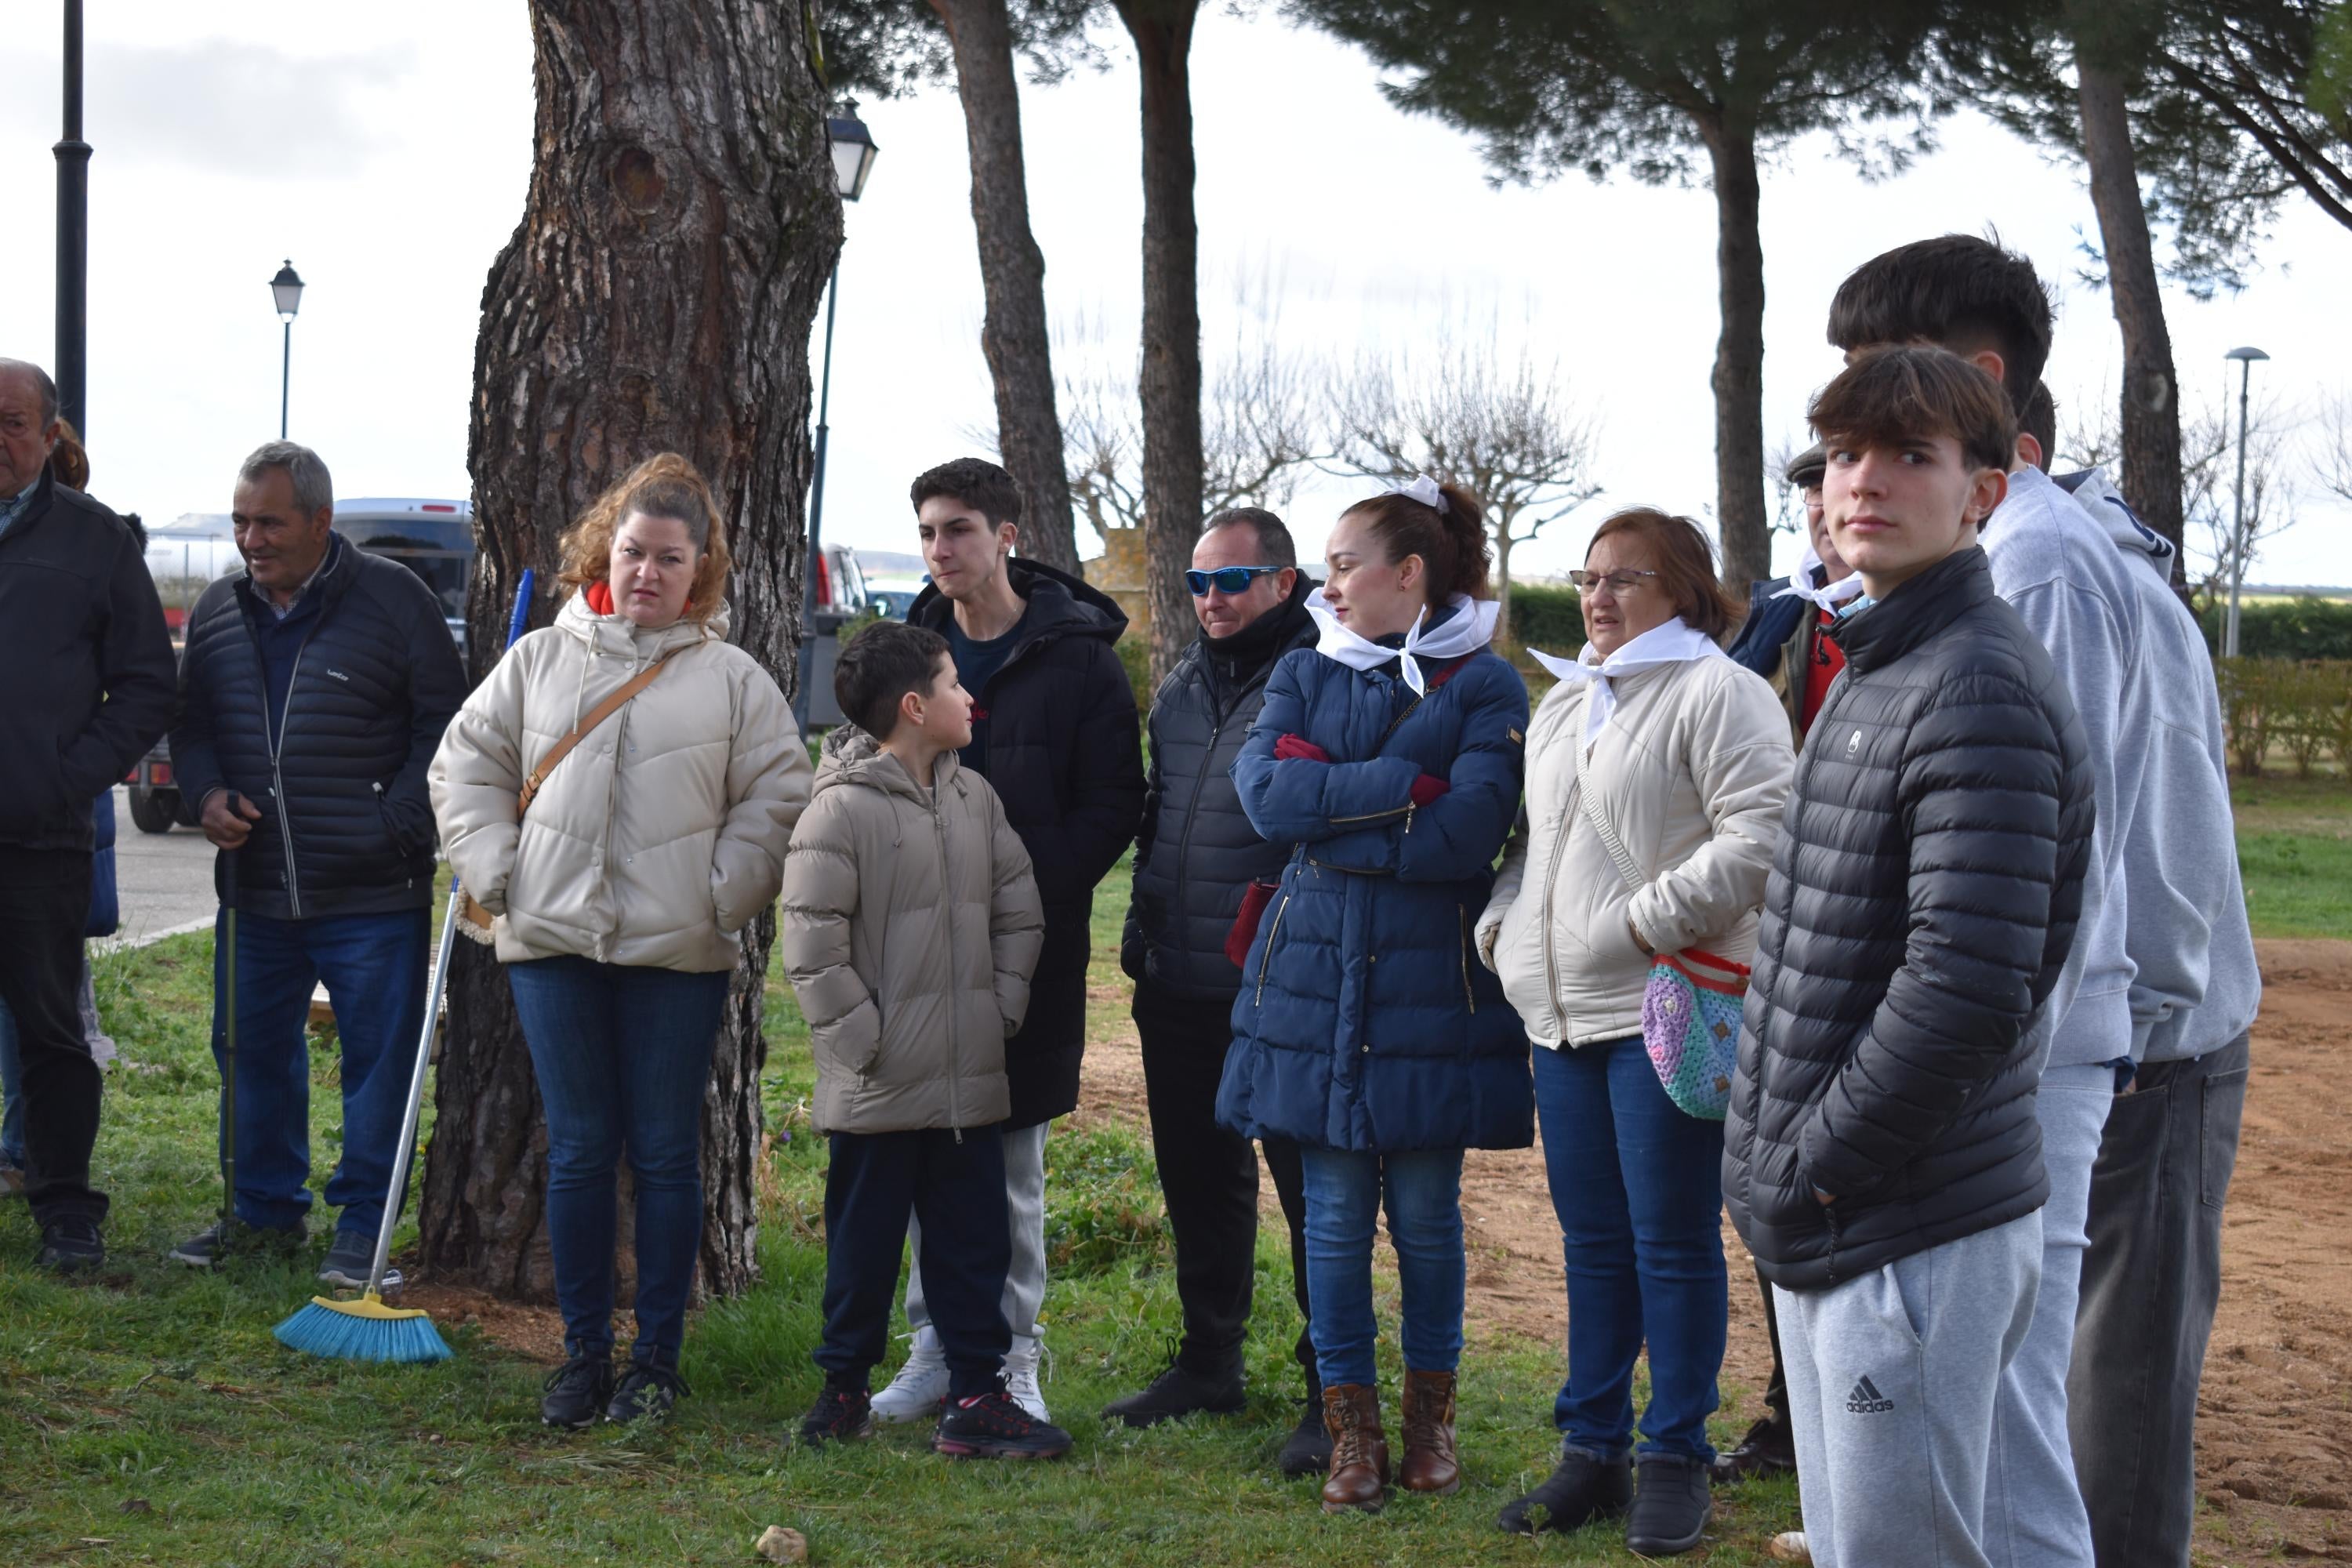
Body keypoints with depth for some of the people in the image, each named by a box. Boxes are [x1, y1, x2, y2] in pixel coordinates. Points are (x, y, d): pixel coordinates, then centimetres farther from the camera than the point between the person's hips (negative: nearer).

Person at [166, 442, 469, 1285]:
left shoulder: (393, 599, -6)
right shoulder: (218, 611, 10)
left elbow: (443, 725, -3)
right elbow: (190, 724, 20)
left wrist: (395, 827, -11)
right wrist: (204, 794, -1)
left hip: (374, 897, -5)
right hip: (256, 891, 5)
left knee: (378, 1058, 1)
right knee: (253, 1050, 13)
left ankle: (363, 1225, 11)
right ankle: (266, 1209, 28)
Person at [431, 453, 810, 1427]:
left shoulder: (733, 679, 5)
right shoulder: (540, 661, 9)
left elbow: (778, 797, 5)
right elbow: (465, 765, 14)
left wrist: (723, 896, -5)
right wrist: (496, 873, 4)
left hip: (677, 953, -1)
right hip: (553, 944, 1)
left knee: (665, 1155, 3)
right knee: (578, 1151, 4)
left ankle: (657, 1360, 11)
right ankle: (583, 1355, 13)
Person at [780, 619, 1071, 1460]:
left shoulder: (976, 798, 9)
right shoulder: (841, 810, -12)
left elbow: (1018, 910, 15)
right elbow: (812, 943, -13)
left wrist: (1002, 1006, 5)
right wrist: (861, 1037, -14)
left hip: (971, 1078, 6)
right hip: (879, 1090, -6)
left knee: (973, 1240, 8)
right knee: (864, 1240, 6)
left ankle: (977, 1397, 14)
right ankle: (844, 1385, 20)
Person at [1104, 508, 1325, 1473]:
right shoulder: (1181, 688, 14)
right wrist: (1145, 917, 19)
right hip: (1178, 986, 8)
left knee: (1309, 1187, -2)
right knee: (1199, 1183, 16)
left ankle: (1330, 1394, 5)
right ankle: (1209, 1363, 30)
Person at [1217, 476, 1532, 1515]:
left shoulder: (1483, 684, -2)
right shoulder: (1305, 675, 10)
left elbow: (1466, 833, -15)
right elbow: (1266, 795, -7)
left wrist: (1325, 800, -8)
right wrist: (1404, 785, -13)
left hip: (1430, 987, -3)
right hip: (1313, 977, 3)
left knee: (1426, 1214, 6)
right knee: (1335, 1215, 3)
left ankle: (1430, 1417, 21)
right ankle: (1352, 1429, 12)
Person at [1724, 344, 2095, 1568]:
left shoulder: (1981, 694, -18)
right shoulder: (1869, 675, 15)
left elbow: (1967, 990, -26)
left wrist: (1815, 1162, -17)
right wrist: (1784, 1163, 11)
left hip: (1918, 1238, -10)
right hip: (1826, 1233, 10)